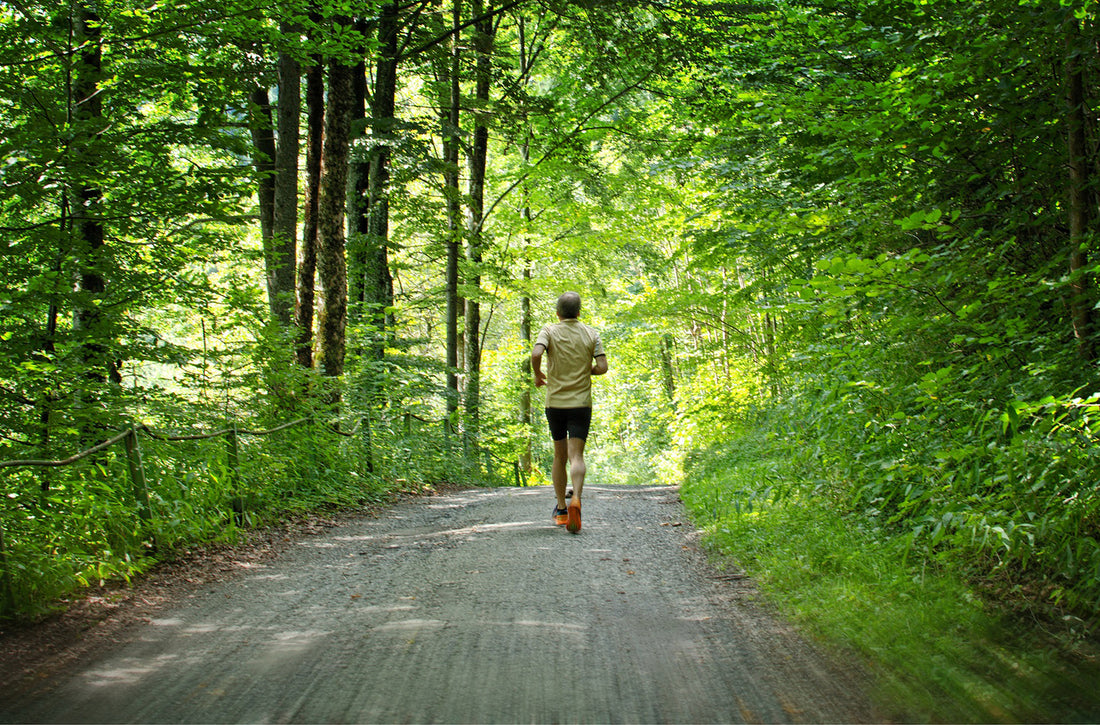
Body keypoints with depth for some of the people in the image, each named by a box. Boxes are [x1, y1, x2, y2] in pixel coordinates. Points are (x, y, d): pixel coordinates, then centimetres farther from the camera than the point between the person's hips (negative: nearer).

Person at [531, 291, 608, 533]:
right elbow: (602, 367, -4)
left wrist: (537, 375, -1)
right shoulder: (591, 334, 3)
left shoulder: (549, 331, -2)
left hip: (555, 402, 0)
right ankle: (576, 499, -33)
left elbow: (536, 353, -20)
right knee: (576, 456, -6)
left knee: (559, 456, 15)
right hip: (581, 402, 0)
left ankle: (560, 509, 18)